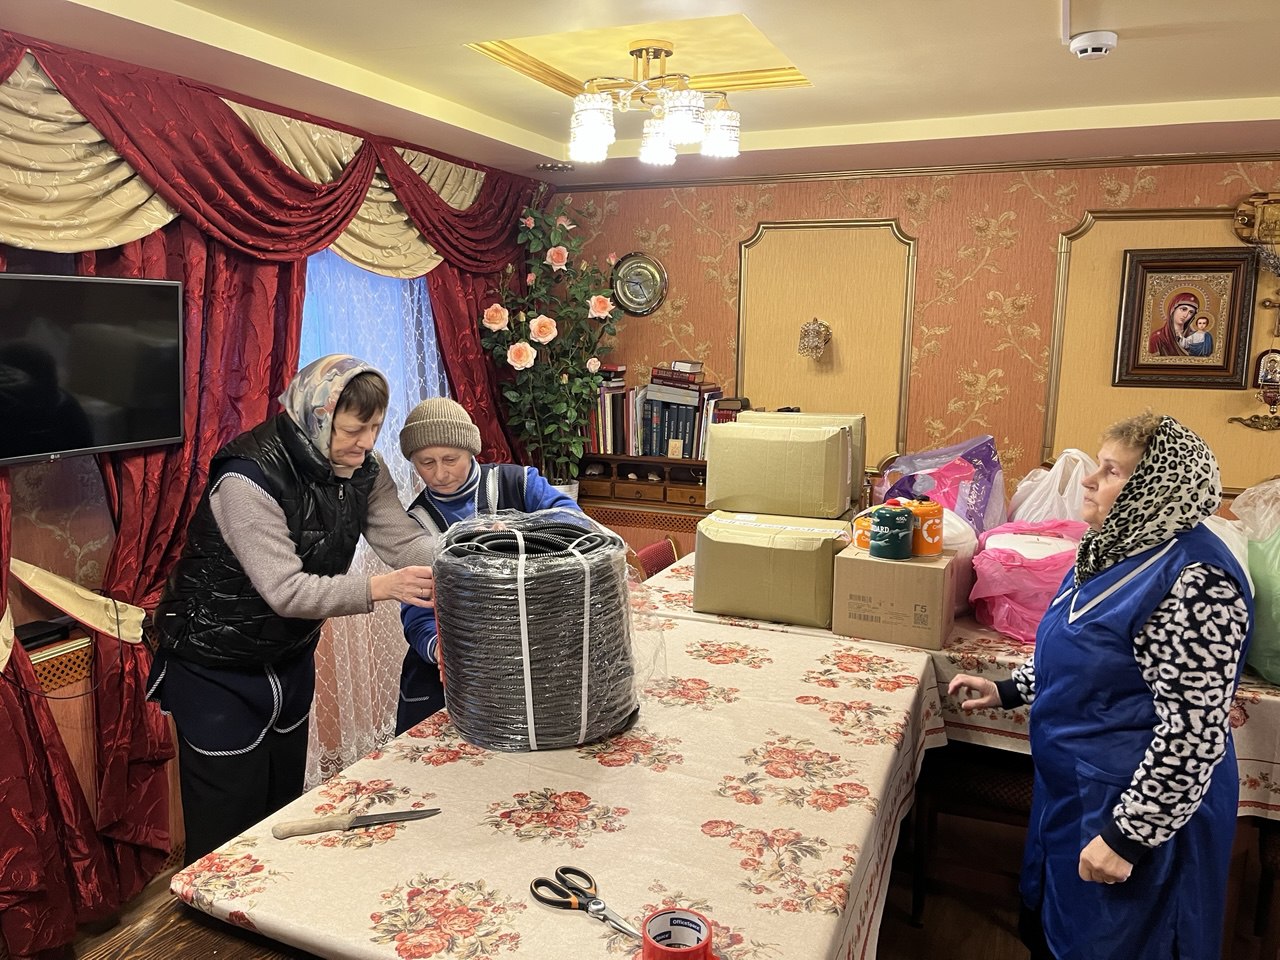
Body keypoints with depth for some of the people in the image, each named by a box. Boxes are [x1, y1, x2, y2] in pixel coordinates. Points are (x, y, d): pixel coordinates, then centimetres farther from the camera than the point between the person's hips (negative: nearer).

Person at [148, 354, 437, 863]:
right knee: (228, 835, 4)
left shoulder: (361, 469, -8)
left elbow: (405, 539, -14)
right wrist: (378, 587, -44)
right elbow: (286, 591, -33)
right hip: (218, 670, -7)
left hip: (290, 660, 7)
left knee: (284, 810, 22)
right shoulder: (249, 477, -29)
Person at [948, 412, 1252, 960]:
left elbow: (1193, 733, -27)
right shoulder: (1121, 548, 3)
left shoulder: (1193, 583, -27)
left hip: (1140, 803, -9)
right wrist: (1008, 691, 13)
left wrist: (1127, 836, -23)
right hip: (1074, 785, 9)